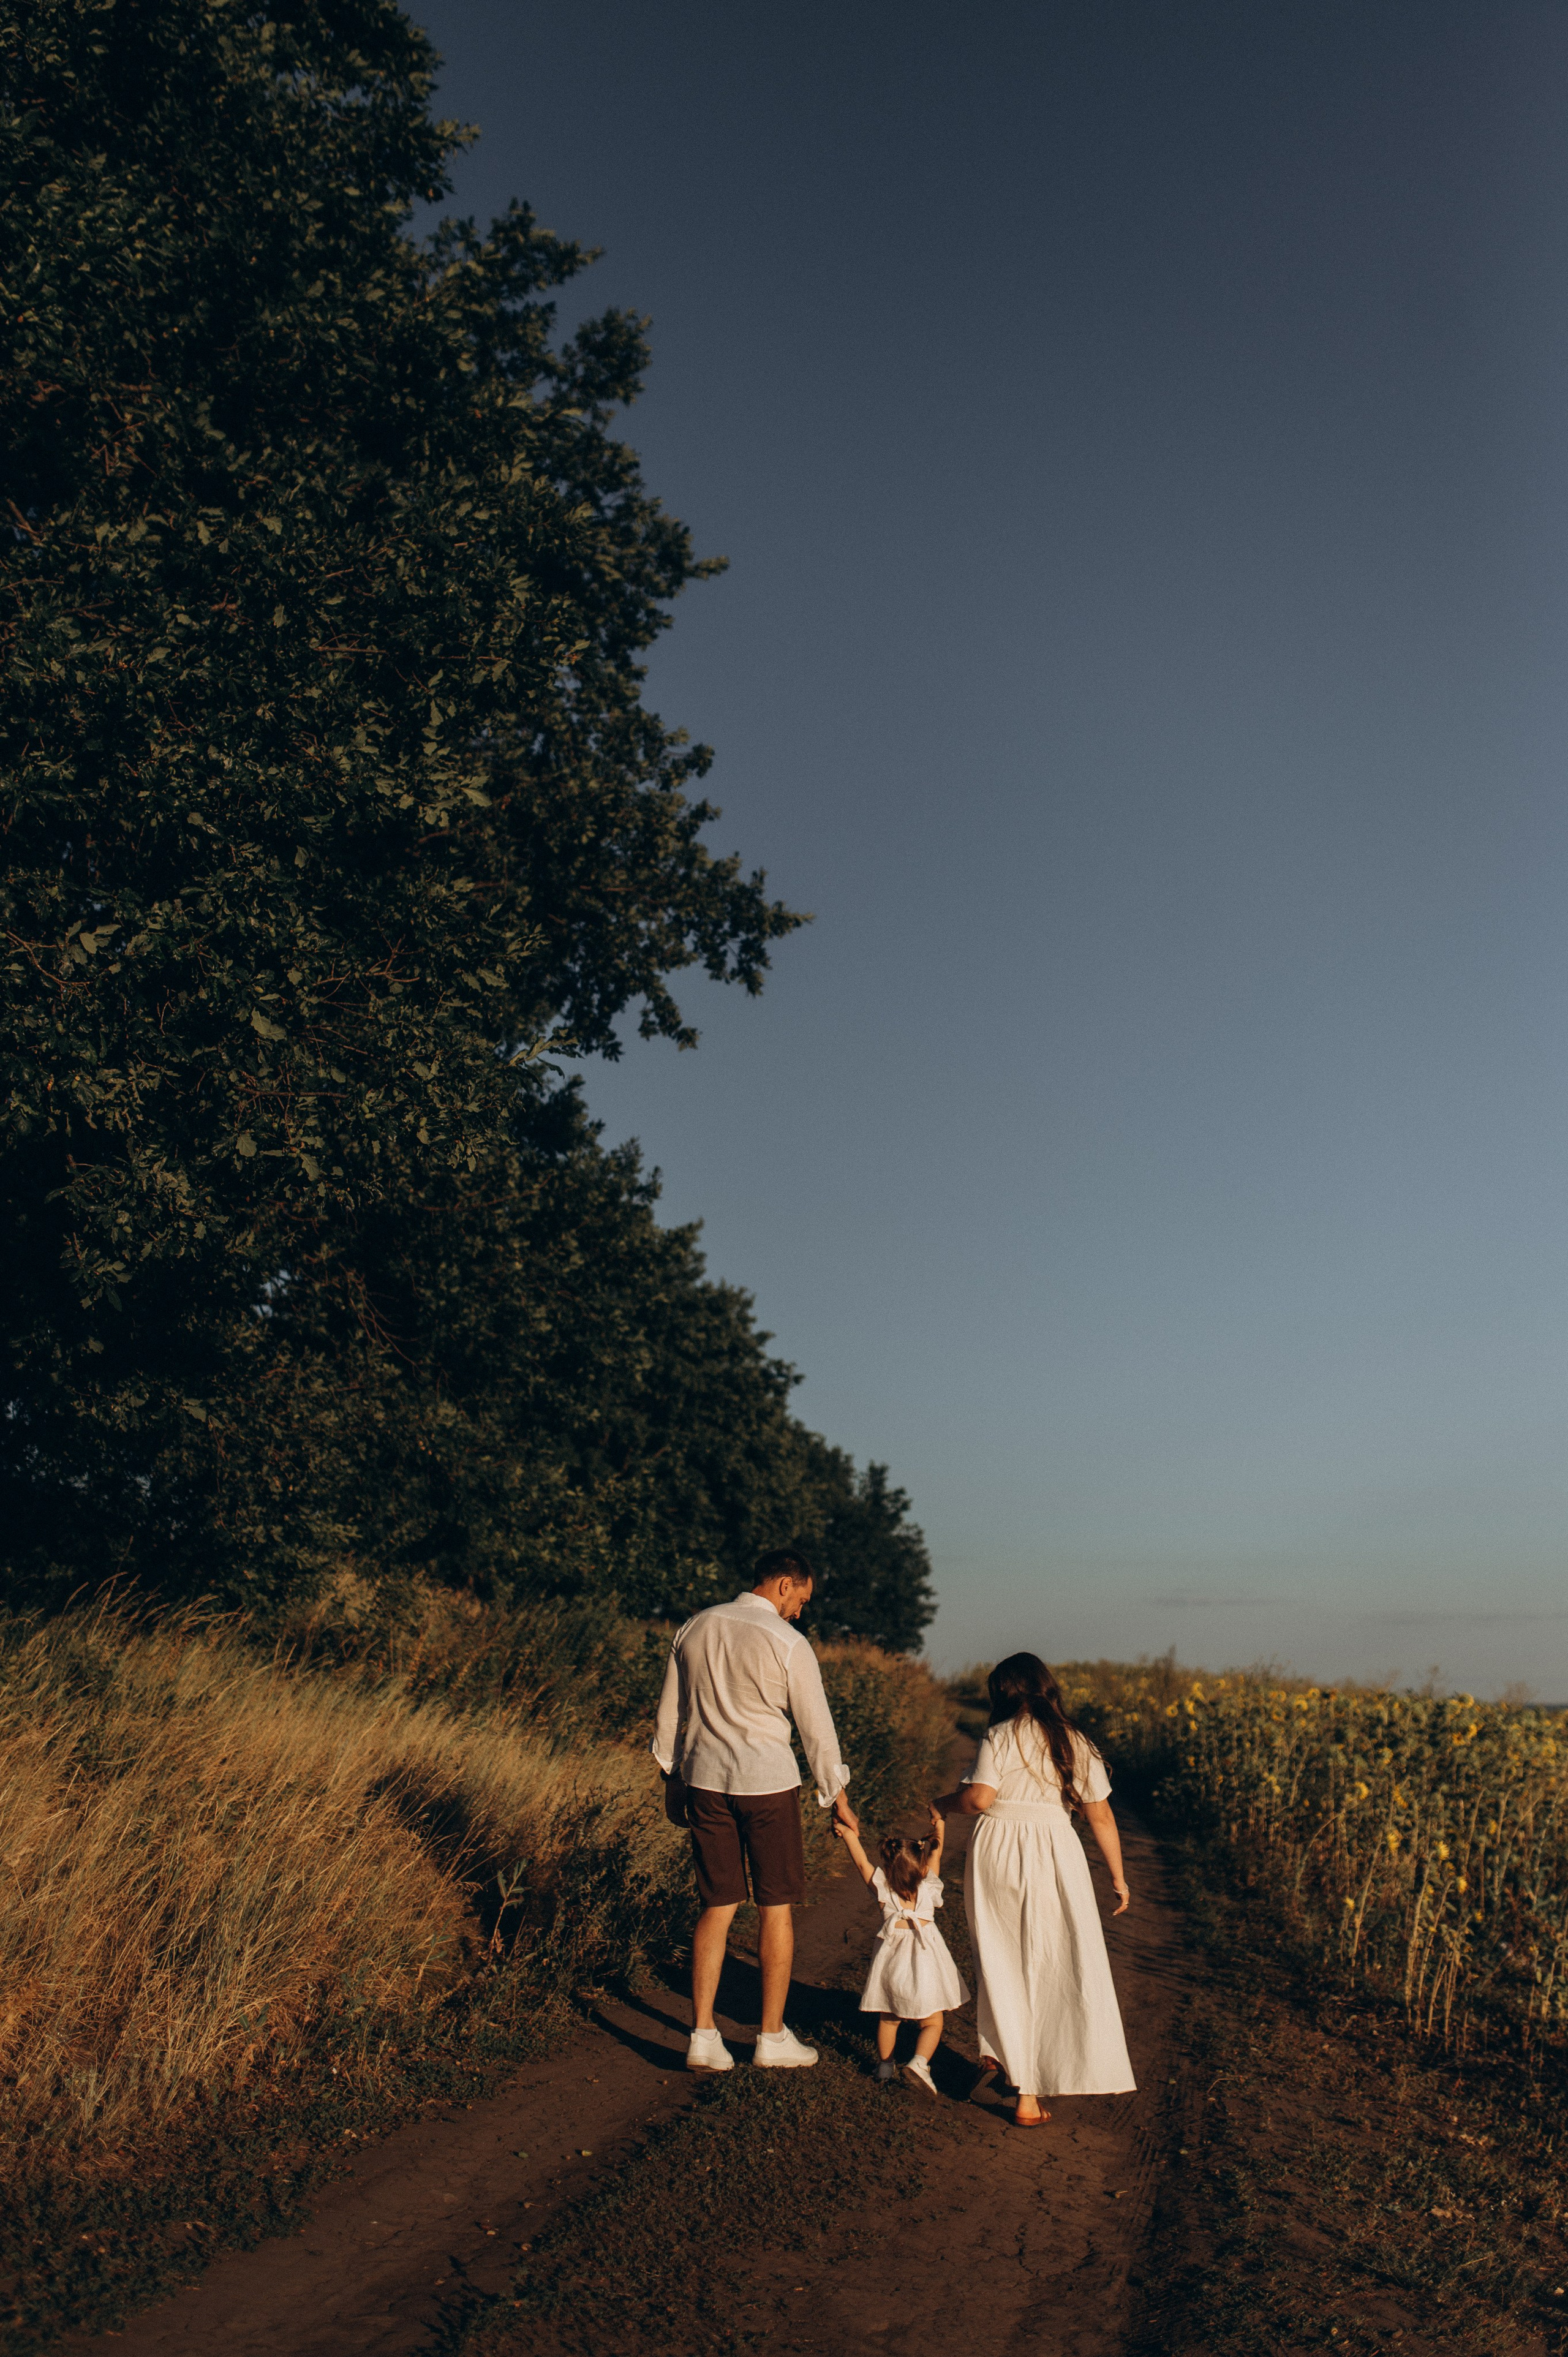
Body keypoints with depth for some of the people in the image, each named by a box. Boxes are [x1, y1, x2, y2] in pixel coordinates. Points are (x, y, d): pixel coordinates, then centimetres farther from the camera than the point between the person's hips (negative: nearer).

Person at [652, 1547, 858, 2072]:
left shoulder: (695, 1629, 6)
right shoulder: (787, 1643, -10)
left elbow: (669, 1713, 12)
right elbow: (816, 1728, -5)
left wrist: (673, 1778, 22)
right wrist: (837, 1798, 6)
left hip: (705, 1777, 5)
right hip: (767, 1780, -5)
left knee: (717, 1908, 12)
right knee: (776, 1908, 9)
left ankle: (703, 2036, 12)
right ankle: (773, 2038, 17)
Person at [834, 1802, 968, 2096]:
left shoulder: (884, 1890, -14)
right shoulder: (929, 1889, -14)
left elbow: (862, 1861, -7)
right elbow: (937, 1854, -2)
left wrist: (847, 1833, 3)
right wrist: (939, 1827, 10)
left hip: (891, 1964, 2)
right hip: (924, 1966, -2)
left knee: (888, 2019, 21)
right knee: (932, 2022, 10)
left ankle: (885, 2066, 27)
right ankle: (919, 2061, -9)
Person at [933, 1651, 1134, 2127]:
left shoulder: (1000, 1737, -4)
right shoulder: (1076, 1744, 6)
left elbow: (979, 1797, -13)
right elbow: (1100, 1816, 8)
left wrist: (941, 1805, 7)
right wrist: (1118, 1877, 16)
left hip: (996, 1851, -1)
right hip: (1055, 1856, 2)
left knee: (1001, 1962, 17)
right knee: (1059, 1967, 7)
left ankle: (999, 2053, 30)